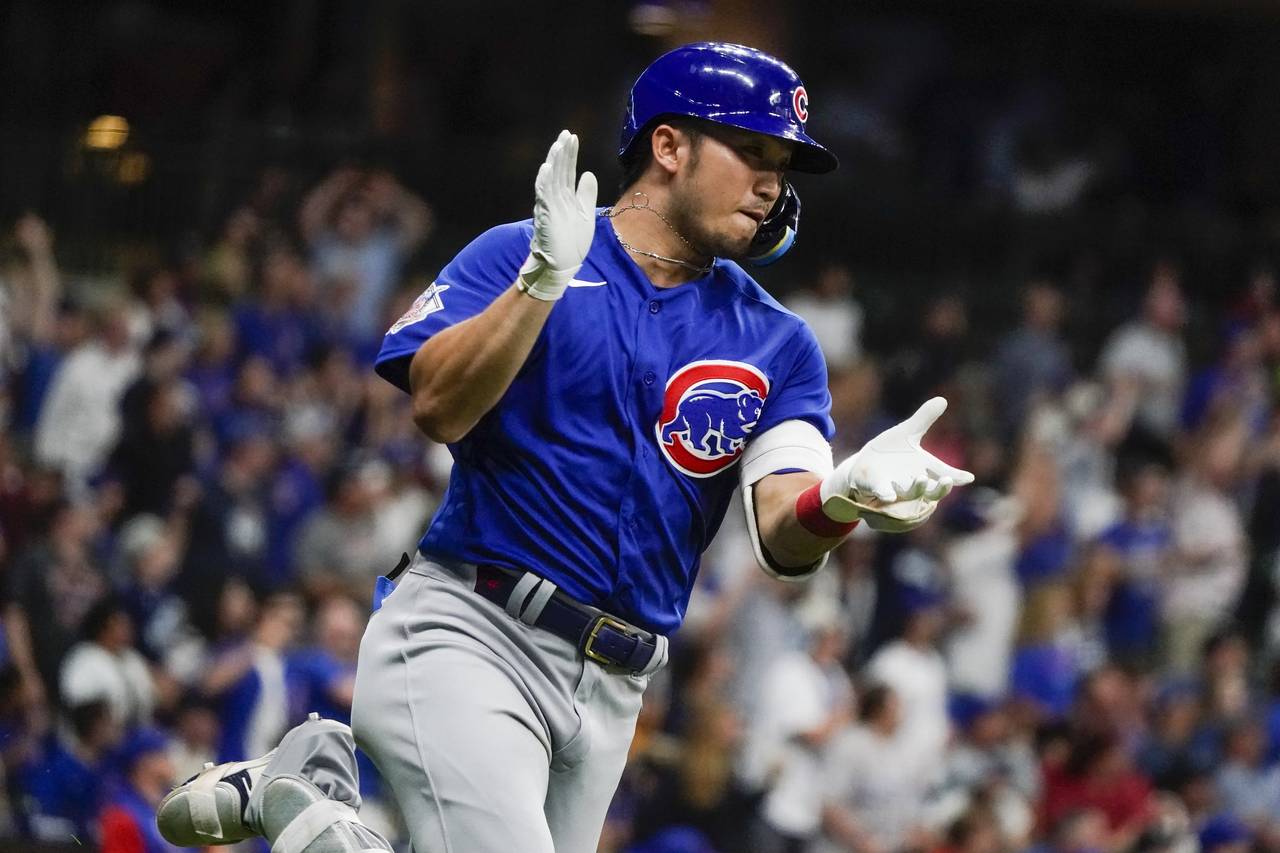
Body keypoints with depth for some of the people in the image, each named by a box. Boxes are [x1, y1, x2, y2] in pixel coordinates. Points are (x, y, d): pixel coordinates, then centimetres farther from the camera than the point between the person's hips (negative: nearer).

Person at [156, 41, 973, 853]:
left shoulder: (777, 344, 11)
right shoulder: (519, 255, 1)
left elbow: (783, 538, -3)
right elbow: (438, 410, -14)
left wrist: (842, 497, -26)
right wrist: (543, 280, -26)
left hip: (608, 693, 6)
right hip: (468, 636, -5)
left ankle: (310, 783, 24)